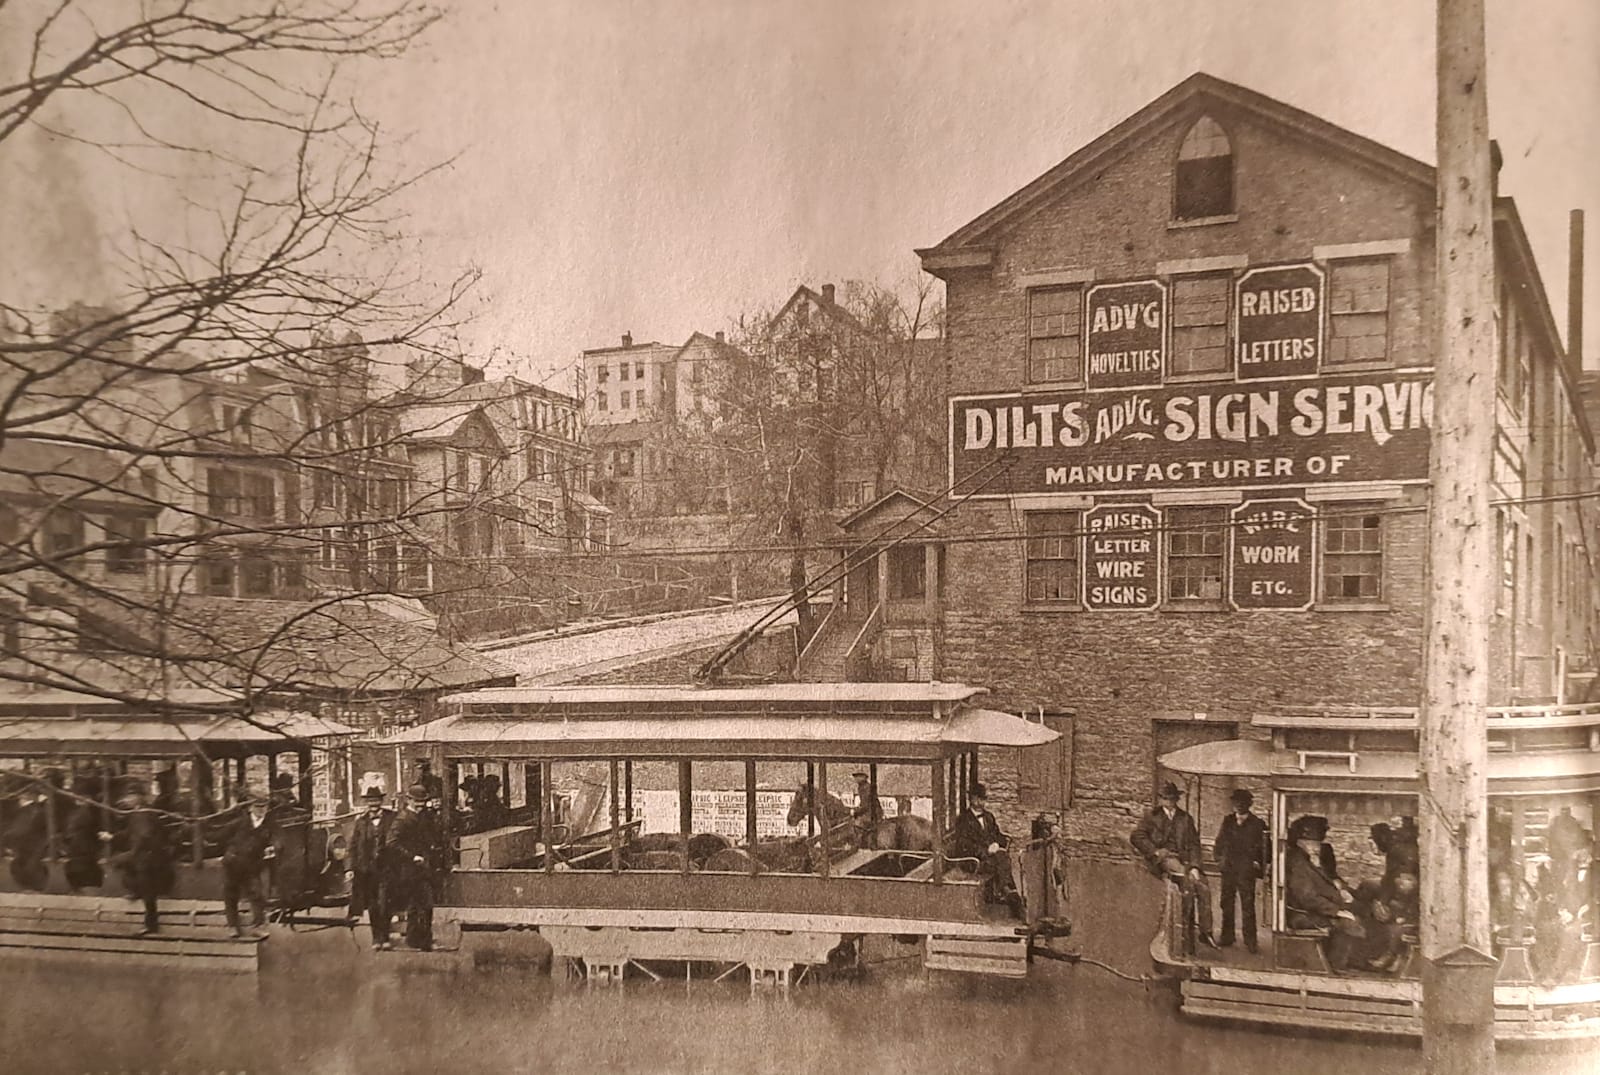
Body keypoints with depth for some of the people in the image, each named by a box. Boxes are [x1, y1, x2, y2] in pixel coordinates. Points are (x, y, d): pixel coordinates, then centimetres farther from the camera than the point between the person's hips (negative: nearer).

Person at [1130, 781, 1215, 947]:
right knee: (1188, 878, -34)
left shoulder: (1185, 818, 20)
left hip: (1183, 860, 3)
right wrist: (1155, 851, -12)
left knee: (1203, 888, -18)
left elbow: (1194, 844, 13)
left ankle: (1206, 932, -14)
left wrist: (1194, 866, -3)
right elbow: (1136, 837, -1)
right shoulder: (1152, 816, 11)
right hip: (1162, 859, -3)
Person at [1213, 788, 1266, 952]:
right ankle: (1227, 937, 17)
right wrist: (1220, 859, 8)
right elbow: (1220, 841, 16)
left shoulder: (1257, 824, 2)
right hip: (1228, 868, 4)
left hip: (1246, 869, -4)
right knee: (1226, 903, 8)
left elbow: (1262, 847, 2)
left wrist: (1258, 864, -5)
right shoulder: (1228, 821, 13)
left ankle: (1250, 941, -3)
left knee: (1247, 905, -6)